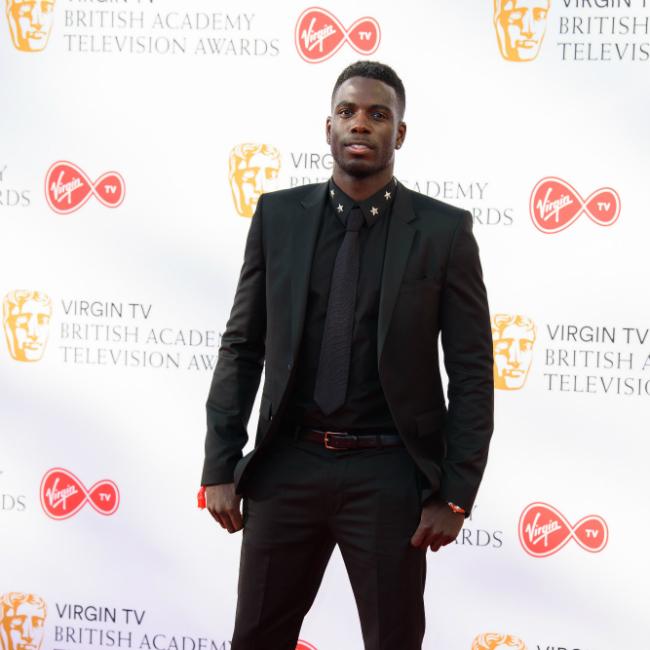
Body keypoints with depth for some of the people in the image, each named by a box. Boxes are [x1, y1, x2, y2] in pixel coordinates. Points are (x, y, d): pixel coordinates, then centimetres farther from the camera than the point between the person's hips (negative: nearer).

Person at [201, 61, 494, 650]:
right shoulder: (279, 216, 5)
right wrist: (220, 468, 2)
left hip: (388, 475, -2)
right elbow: (241, 347, 7)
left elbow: (472, 373, -1)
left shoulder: (445, 231, -2)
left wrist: (456, 496, -6)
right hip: (288, 467, 2)